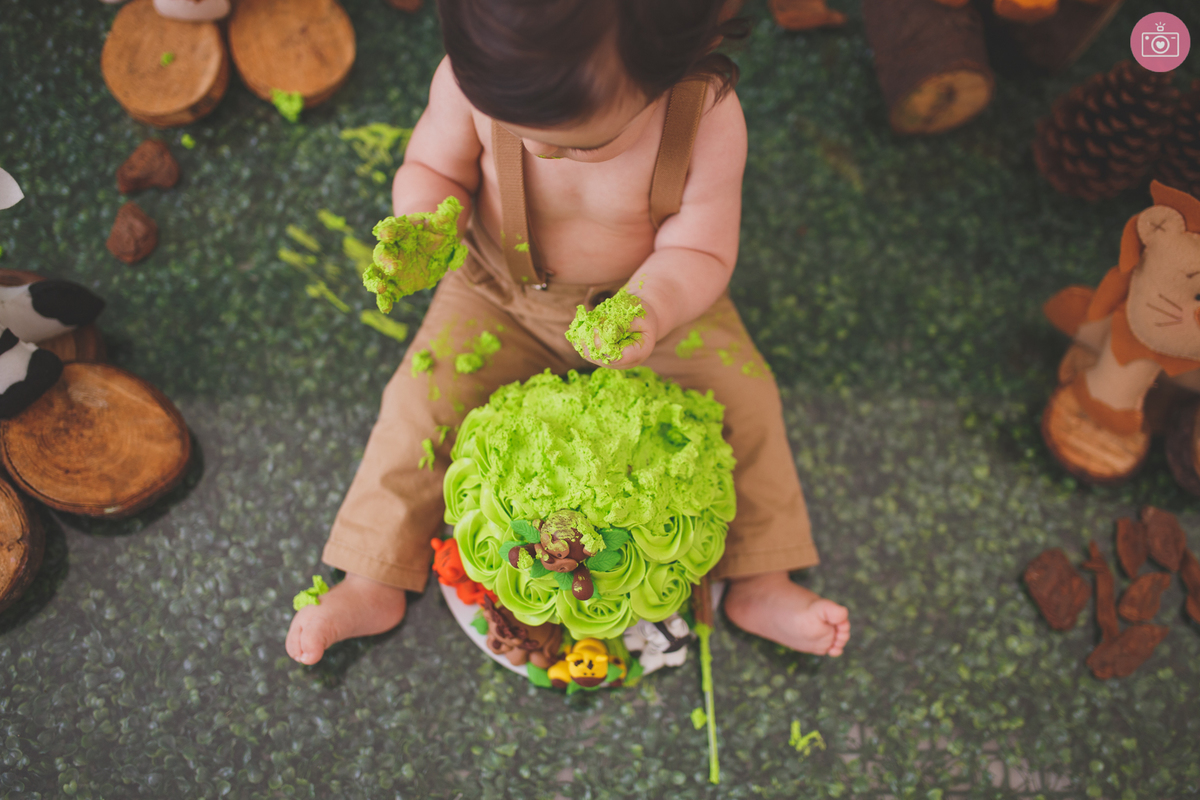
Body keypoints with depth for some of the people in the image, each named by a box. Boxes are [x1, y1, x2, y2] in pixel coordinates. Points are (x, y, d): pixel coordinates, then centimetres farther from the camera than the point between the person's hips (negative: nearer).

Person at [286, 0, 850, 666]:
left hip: (658, 292, 0)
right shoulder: (472, 81, -27)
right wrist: (425, 221, -32)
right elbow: (433, 169, -8)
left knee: (742, 396, -13)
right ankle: (372, 585, 3)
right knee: (423, 398, -12)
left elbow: (700, 251, -20)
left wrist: (651, 308, -42)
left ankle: (762, 584, 3)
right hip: (502, 293, 1)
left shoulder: (708, 117, -30)